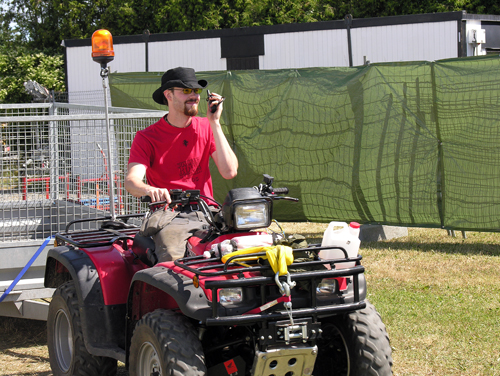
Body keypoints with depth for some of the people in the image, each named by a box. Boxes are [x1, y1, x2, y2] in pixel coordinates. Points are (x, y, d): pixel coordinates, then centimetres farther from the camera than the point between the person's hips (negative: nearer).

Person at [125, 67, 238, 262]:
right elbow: (131, 181, -15)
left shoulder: (205, 128, 12)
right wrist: (150, 190, -40)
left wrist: (215, 124, -4)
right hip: (169, 215, -3)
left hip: (206, 212, 4)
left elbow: (229, 171, -1)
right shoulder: (147, 138, 0)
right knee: (173, 257, -35)